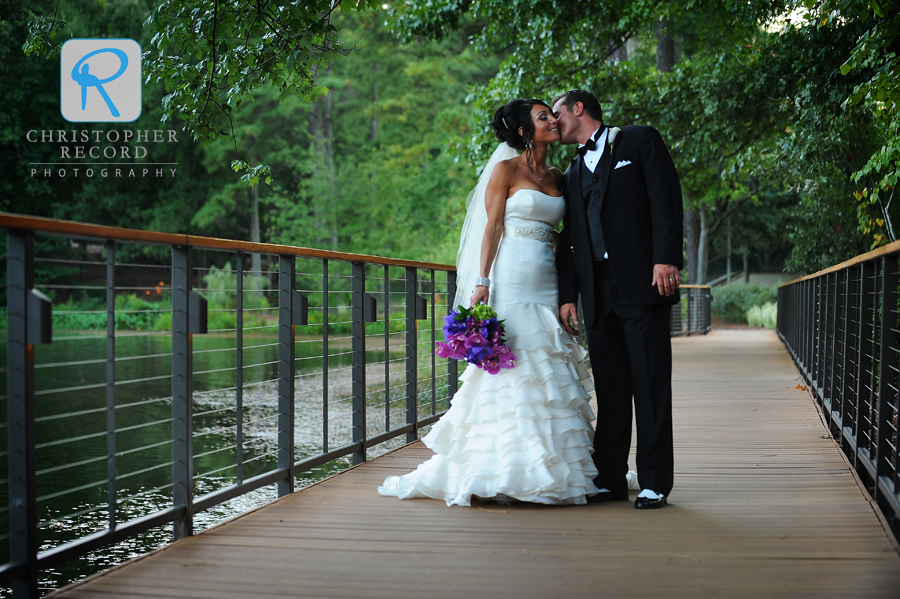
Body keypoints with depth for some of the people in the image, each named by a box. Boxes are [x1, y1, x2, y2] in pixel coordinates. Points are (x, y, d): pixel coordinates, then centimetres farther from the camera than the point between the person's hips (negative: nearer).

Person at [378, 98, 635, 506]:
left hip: (546, 284, 6)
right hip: (511, 280, -6)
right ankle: (505, 471, -2)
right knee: (510, 372, -7)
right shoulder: (506, 169, -1)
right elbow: (492, 227, -5)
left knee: (548, 376, 3)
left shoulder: (556, 177, 16)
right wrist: (482, 282, -14)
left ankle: (548, 471, 7)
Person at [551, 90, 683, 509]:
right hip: (597, 293, 6)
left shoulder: (639, 140, 6)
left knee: (651, 386, -4)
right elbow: (569, 239, 19)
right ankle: (610, 479, 11)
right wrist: (567, 295, 9)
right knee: (609, 389, 6)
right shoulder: (573, 172, 23)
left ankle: (655, 483, -1)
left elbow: (665, 199, -4)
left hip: (642, 284, -5)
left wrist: (666, 258, -15)